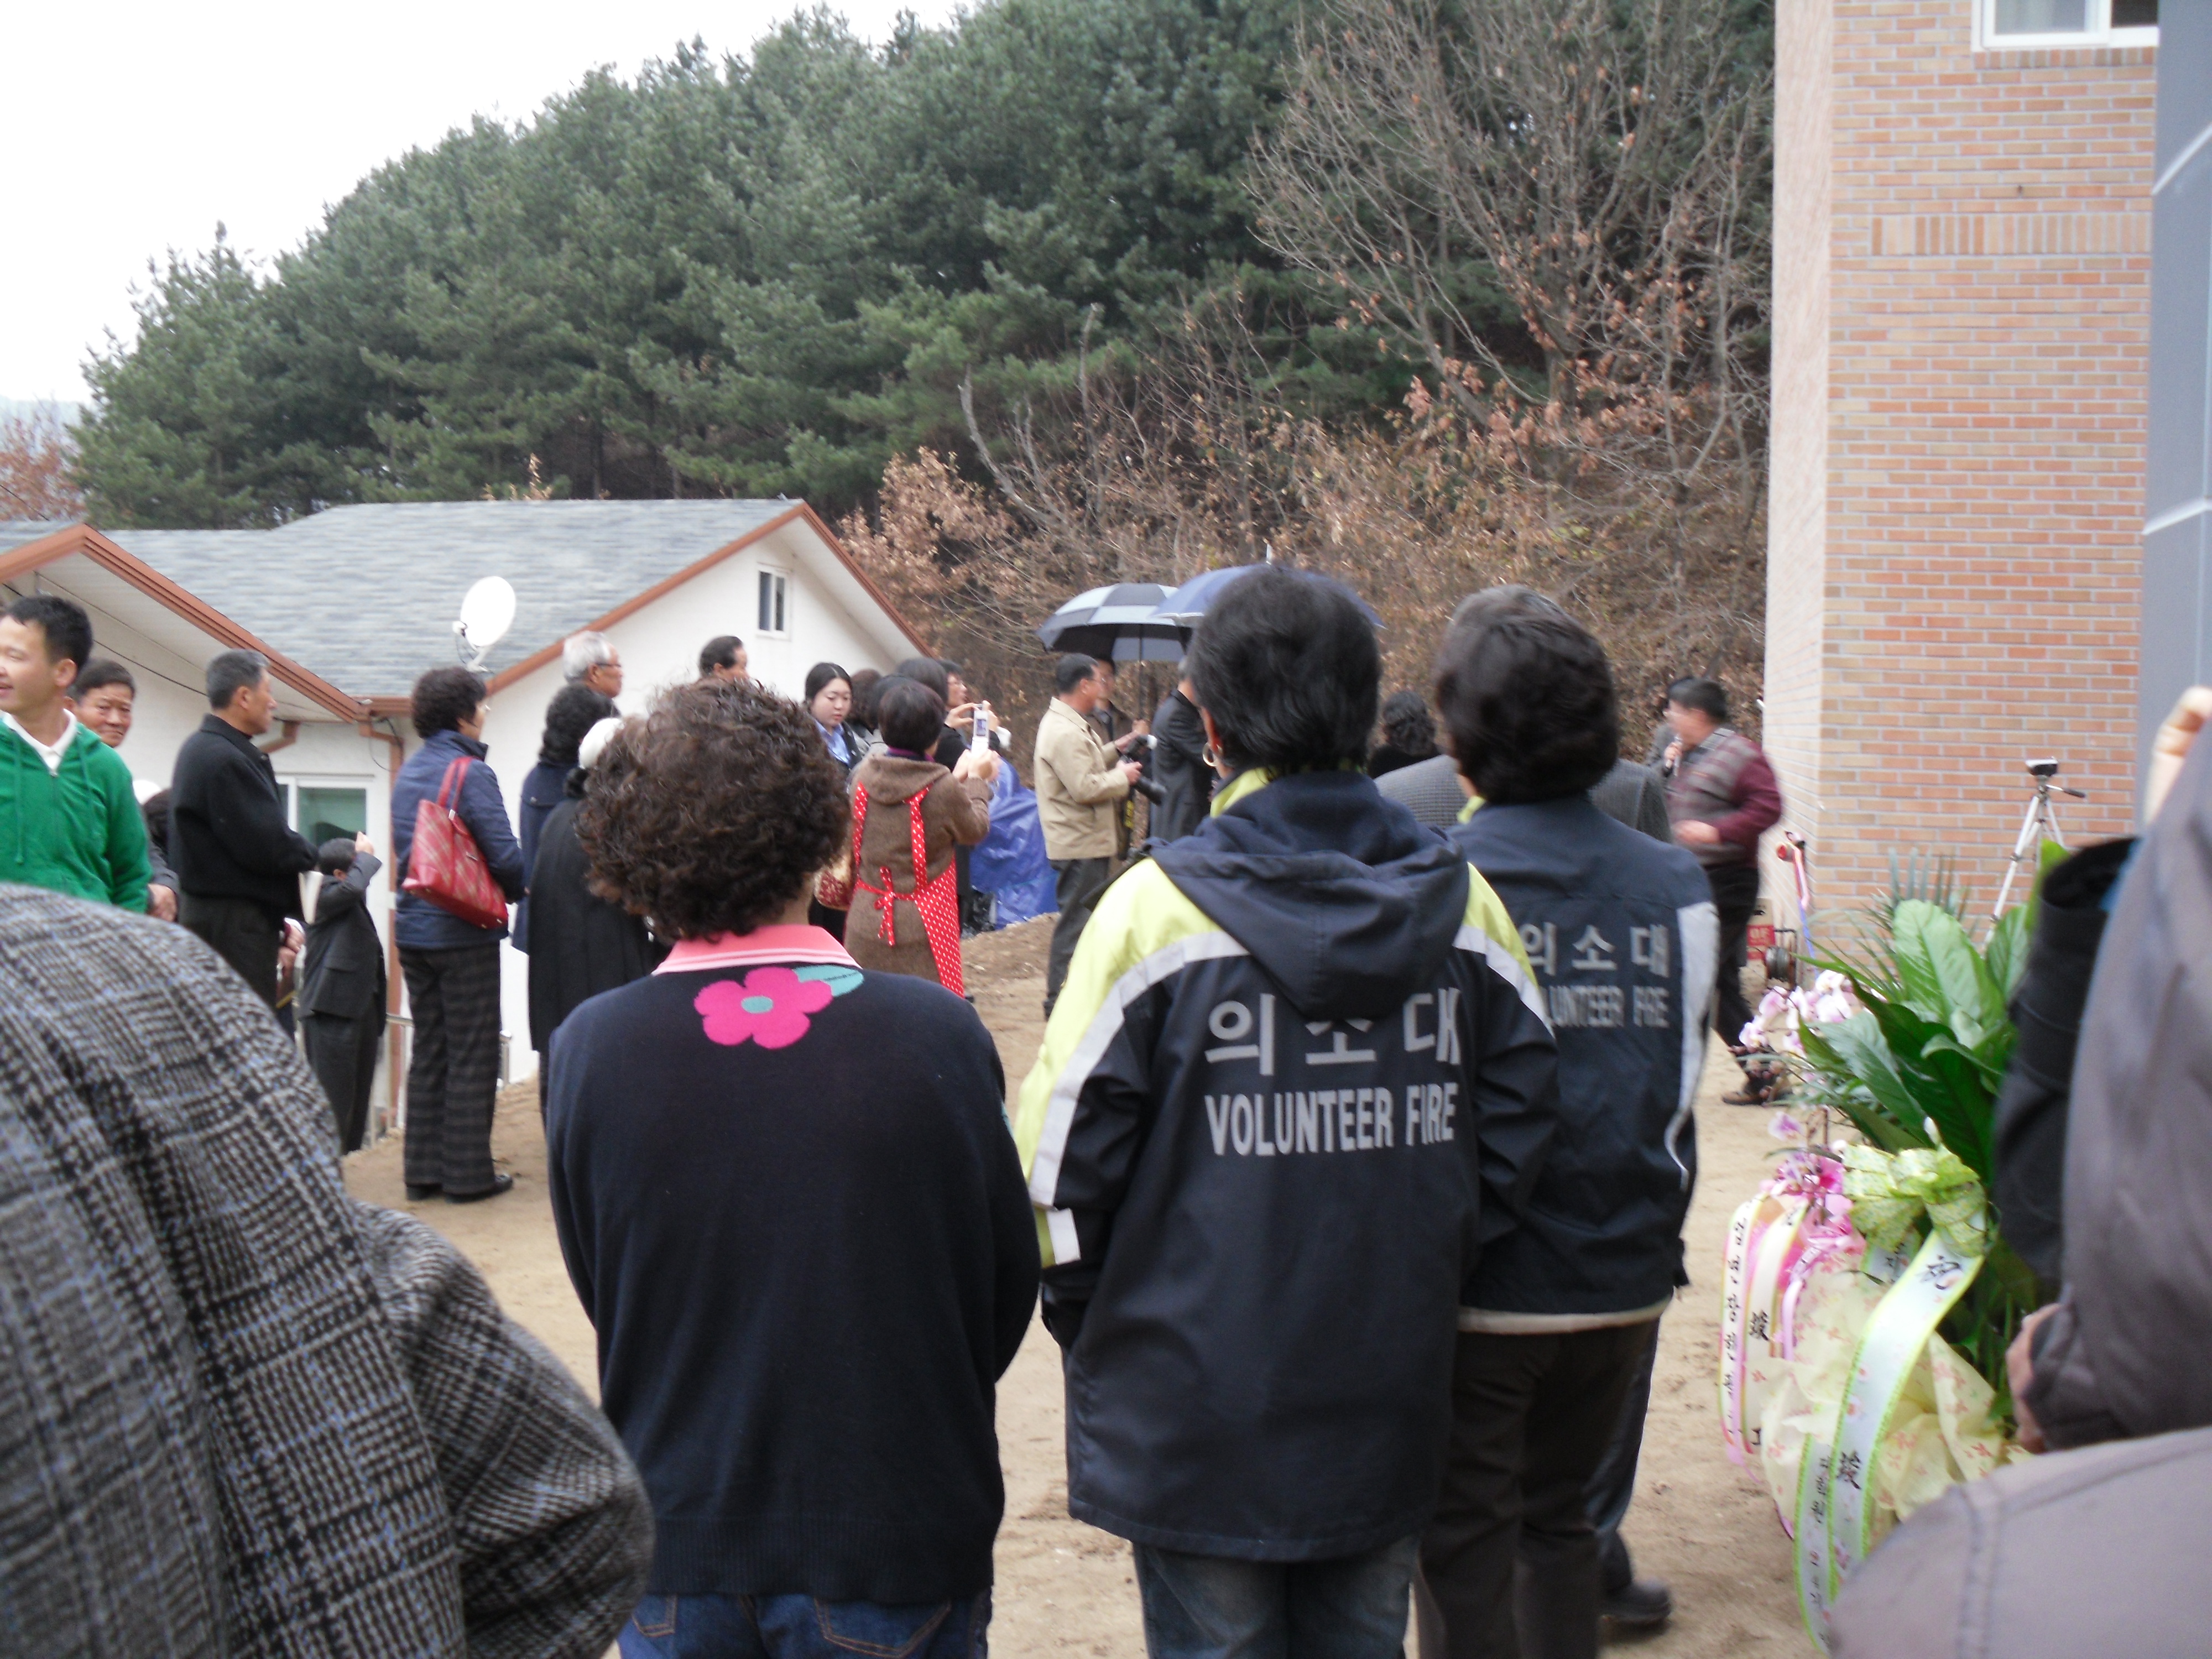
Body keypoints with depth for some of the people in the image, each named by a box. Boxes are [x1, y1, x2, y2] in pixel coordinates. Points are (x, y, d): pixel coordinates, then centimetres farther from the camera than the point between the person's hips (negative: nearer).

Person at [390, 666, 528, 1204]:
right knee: (472, 1055, 1)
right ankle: (468, 1173, 5)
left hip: (414, 930, 7)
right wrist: (517, 892, 1)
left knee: (428, 1052, 14)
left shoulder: (407, 773, 10)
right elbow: (504, 855, -17)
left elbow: (403, 852, 15)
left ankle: (423, 1170, 17)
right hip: (465, 932, -7)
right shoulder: (471, 773, -14)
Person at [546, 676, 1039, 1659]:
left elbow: (599, 1293, -1)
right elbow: (1010, 1290, -5)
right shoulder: (938, 1036, -17)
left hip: (679, 1546, 2)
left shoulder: (587, 1050, -14)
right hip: (900, 1537, -1)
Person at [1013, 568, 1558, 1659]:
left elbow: (1064, 1157, -11)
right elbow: (1519, 1123, 5)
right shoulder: (1462, 904, -3)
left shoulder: (1157, 907, -15)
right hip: (1391, 1409, 4)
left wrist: (1088, 1324, 5)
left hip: (1198, 1415, -4)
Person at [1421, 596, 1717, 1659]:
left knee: (1464, 1540, 8)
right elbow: (1681, 1083, 6)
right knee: (1562, 1514, 20)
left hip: (1478, 1282, -4)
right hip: (1623, 1279, 4)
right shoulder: (1673, 882, -1)